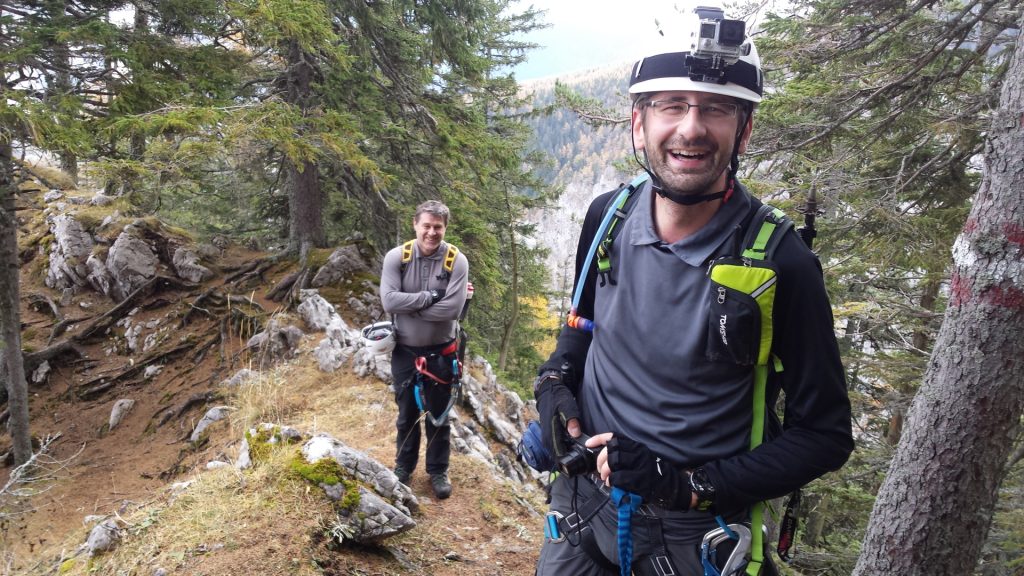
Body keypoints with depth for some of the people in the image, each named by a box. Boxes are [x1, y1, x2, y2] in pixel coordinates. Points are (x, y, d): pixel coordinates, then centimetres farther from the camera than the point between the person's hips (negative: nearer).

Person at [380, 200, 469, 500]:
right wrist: (430, 297, -23)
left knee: (438, 414, 14)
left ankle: (438, 470, 33)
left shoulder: (457, 261, -14)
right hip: (404, 350, 1)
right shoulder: (396, 257, -10)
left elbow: (452, 308, -23)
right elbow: (389, 301, -21)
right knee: (407, 413, 18)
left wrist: (409, 307, -18)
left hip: (440, 351, -1)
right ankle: (403, 465, 40)